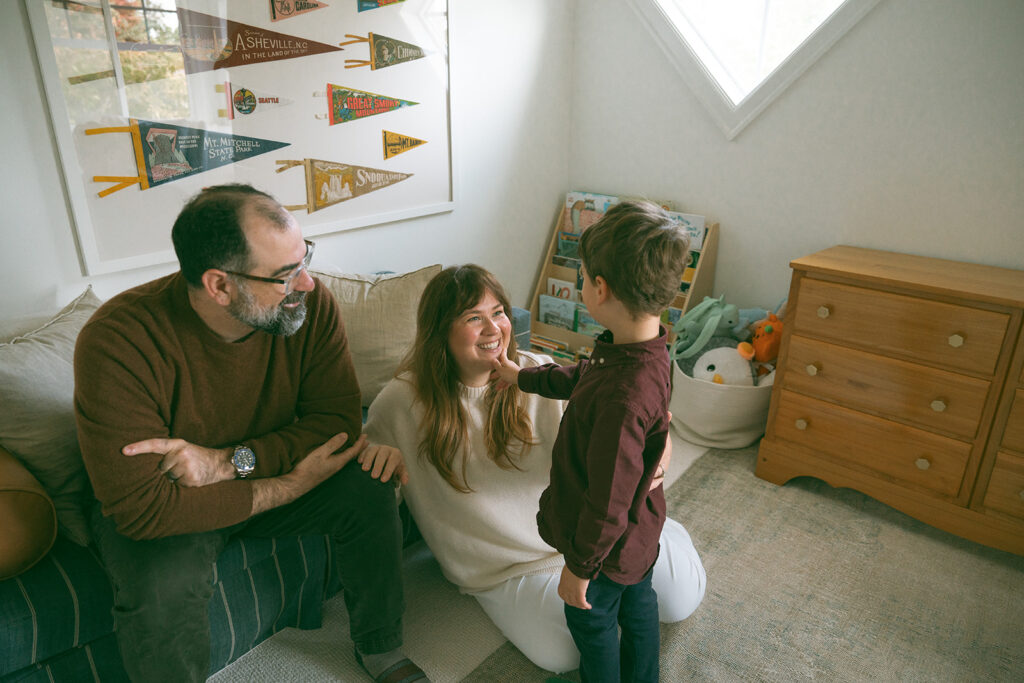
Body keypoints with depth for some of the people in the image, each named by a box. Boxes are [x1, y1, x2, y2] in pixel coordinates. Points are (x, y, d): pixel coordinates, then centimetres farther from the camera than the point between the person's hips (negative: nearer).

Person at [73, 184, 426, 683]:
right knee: (162, 588, -32)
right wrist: (291, 485, -28)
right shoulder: (117, 343, -31)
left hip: (261, 473, 3)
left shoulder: (310, 305, -20)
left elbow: (339, 421, -17)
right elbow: (141, 507, -31)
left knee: (369, 489, -19)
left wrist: (230, 461, -30)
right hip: (163, 506, -2)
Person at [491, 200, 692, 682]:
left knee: (591, 619, 20)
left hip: (610, 546, -8)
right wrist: (522, 377, 18)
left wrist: (579, 566, -16)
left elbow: (608, 501, -31)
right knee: (637, 604, 30)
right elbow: (581, 377, 9)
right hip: (640, 531, 9)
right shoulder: (646, 348, -12)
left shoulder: (622, 398, -42)